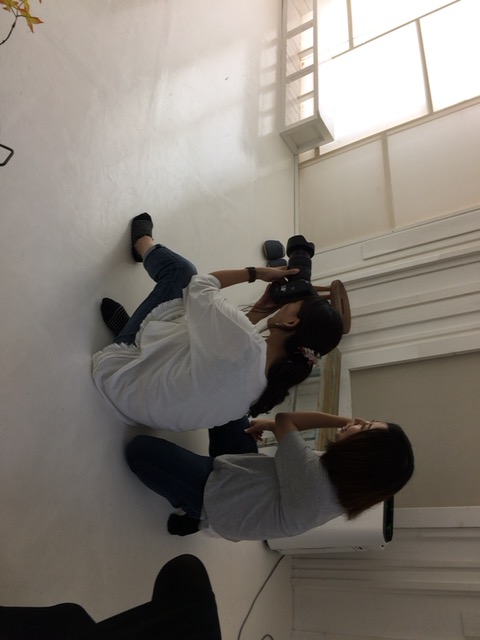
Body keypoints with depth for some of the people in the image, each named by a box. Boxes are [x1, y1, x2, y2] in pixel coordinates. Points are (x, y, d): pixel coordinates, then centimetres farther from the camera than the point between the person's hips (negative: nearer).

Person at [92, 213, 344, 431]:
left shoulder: (245, 343, -38)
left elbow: (200, 285, -18)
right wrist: (260, 310, -4)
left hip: (121, 377, -6)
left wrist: (257, 272, -8)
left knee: (182, 271, 1)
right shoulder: (273, 380, -16)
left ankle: (143, 241, 31)